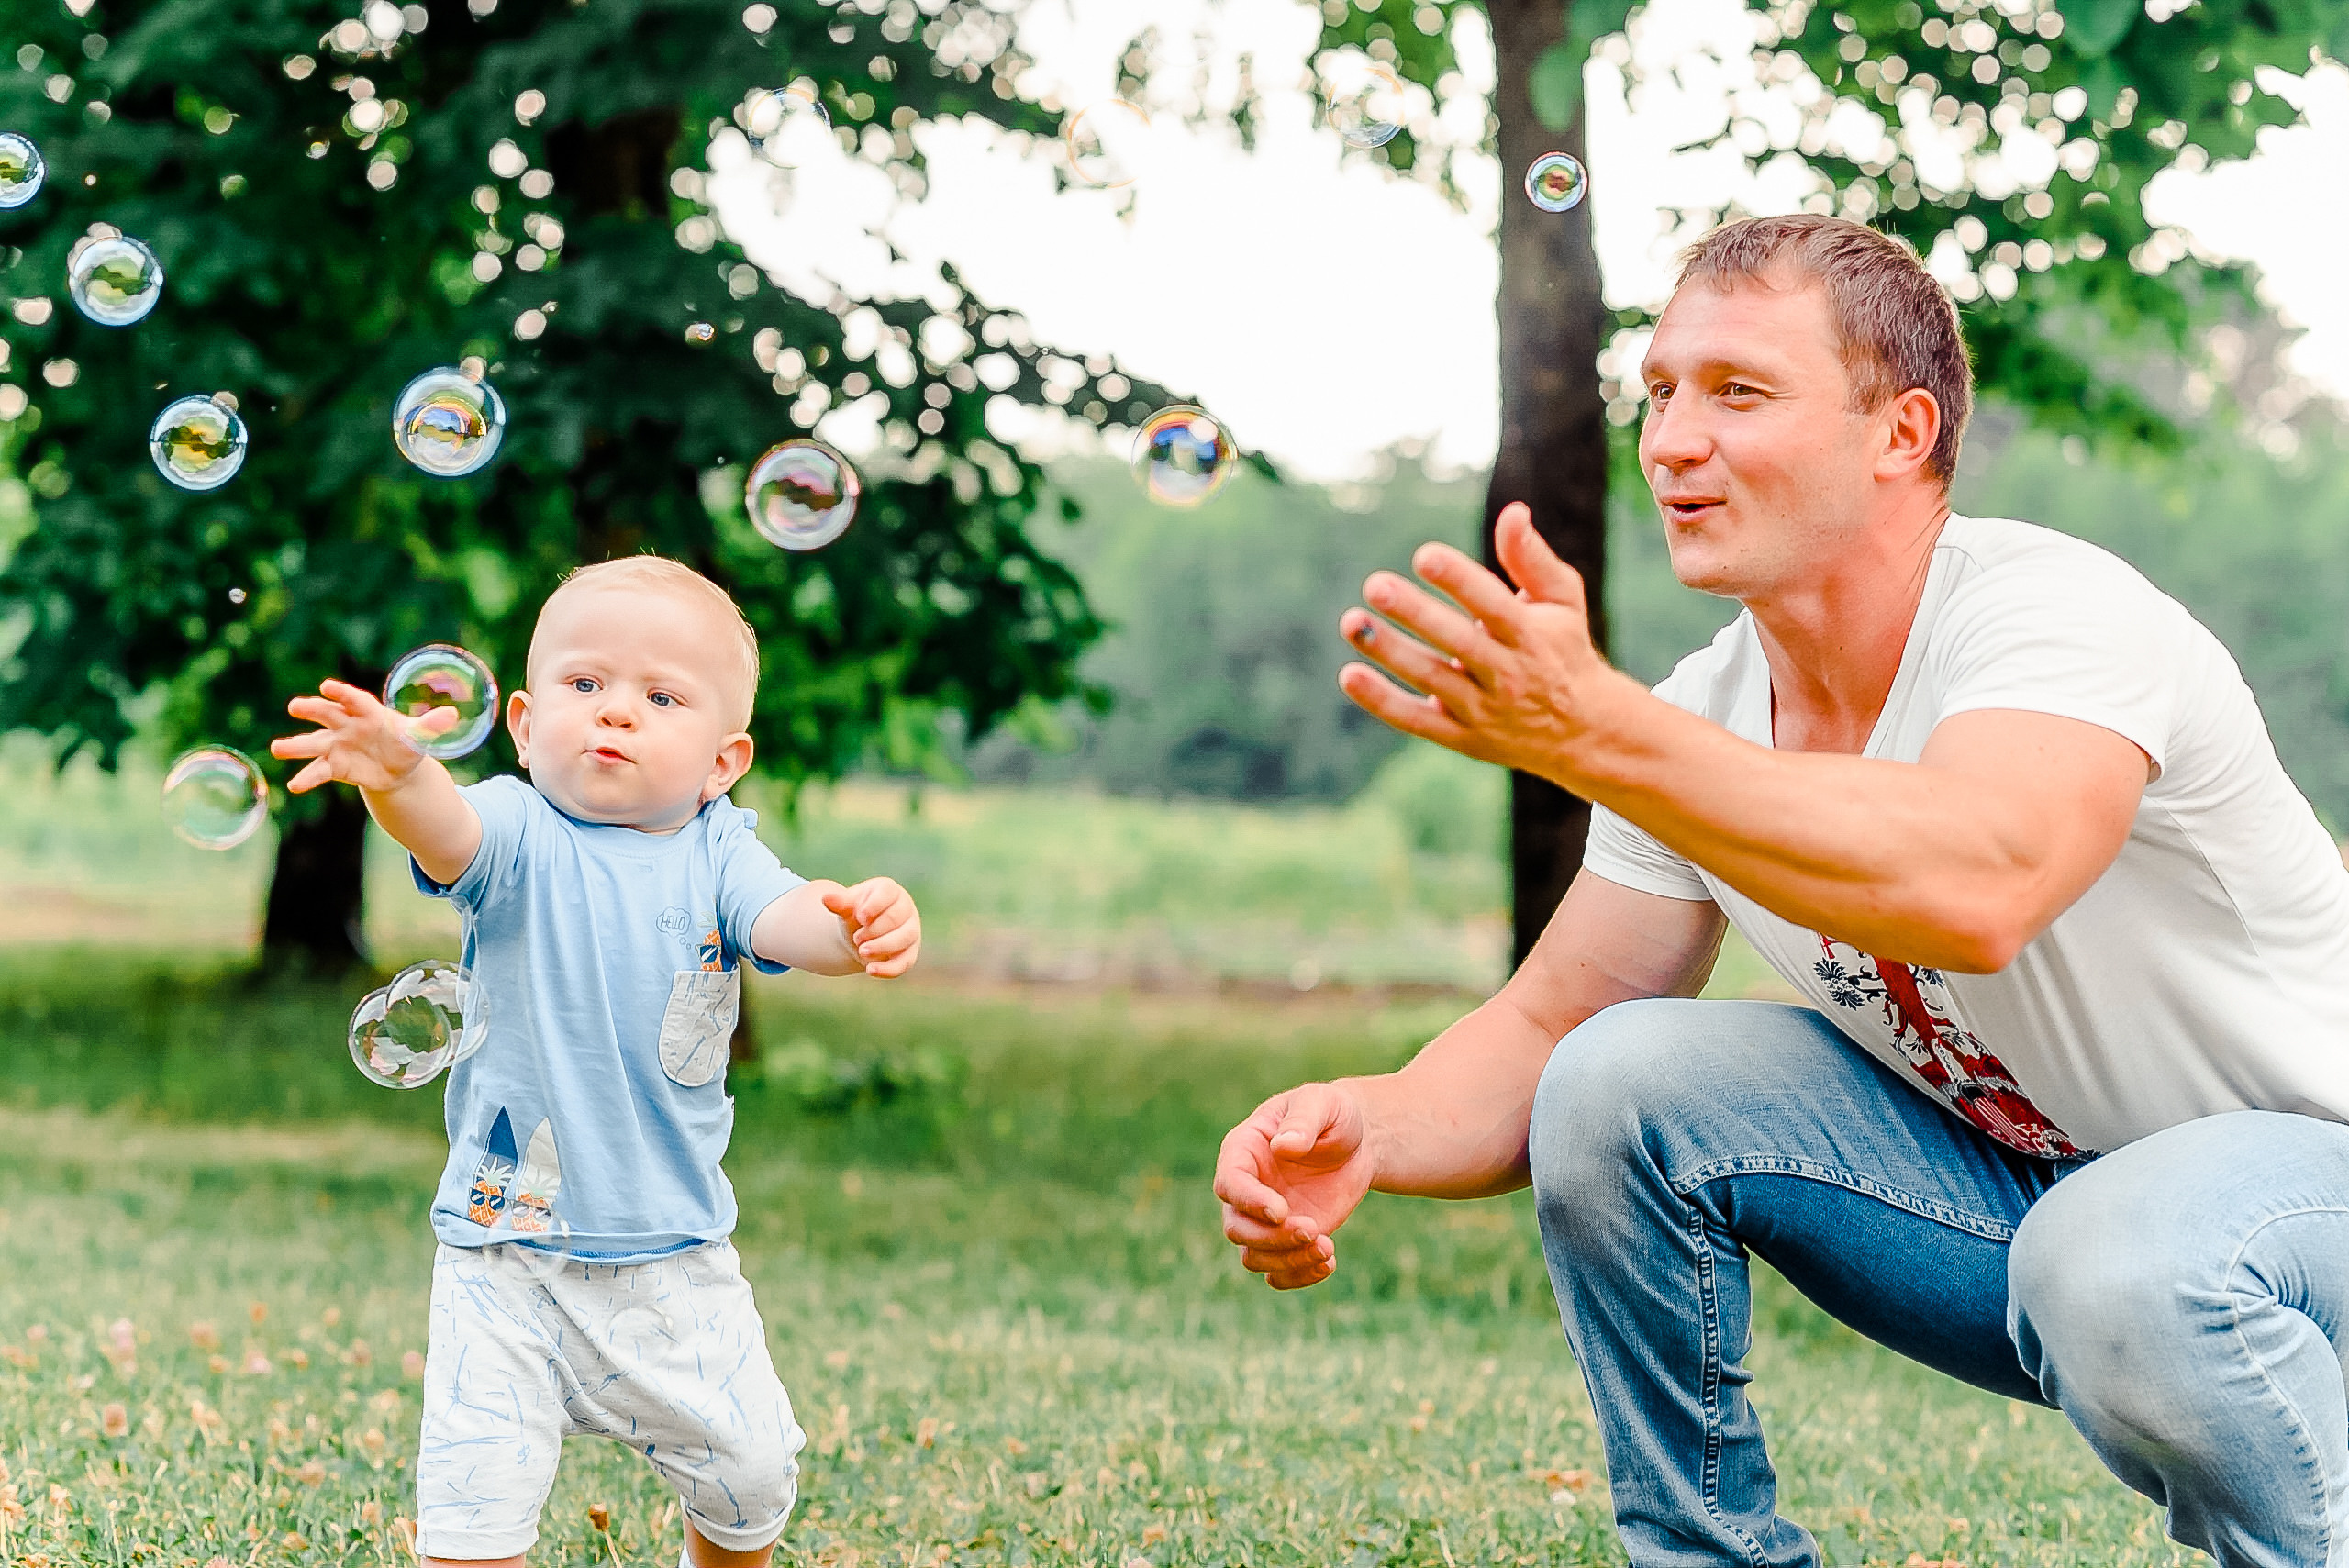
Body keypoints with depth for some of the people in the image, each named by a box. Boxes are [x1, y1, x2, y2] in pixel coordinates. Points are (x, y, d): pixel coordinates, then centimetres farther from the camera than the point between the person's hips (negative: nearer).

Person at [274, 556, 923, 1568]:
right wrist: (398, 774, -57)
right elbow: (447, 833, -32)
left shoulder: (716, 854, -3)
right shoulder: (519, 835, -10)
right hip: (507, 1246, -2)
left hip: (674, 1256, 2)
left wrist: (855, 925, -46)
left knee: (749, 1471, 13)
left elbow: (784, 918, -21)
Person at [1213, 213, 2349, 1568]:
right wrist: (1369, 1127, -22)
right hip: (2010, 1175, 6)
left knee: (2126, 1265, -39)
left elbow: (1976, 891, -47)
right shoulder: (1696, 728, -3)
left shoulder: (2058, 610, -26)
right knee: (1618, 1086, -12)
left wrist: (1591, 731, -53)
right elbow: (1551, 1026, 1)